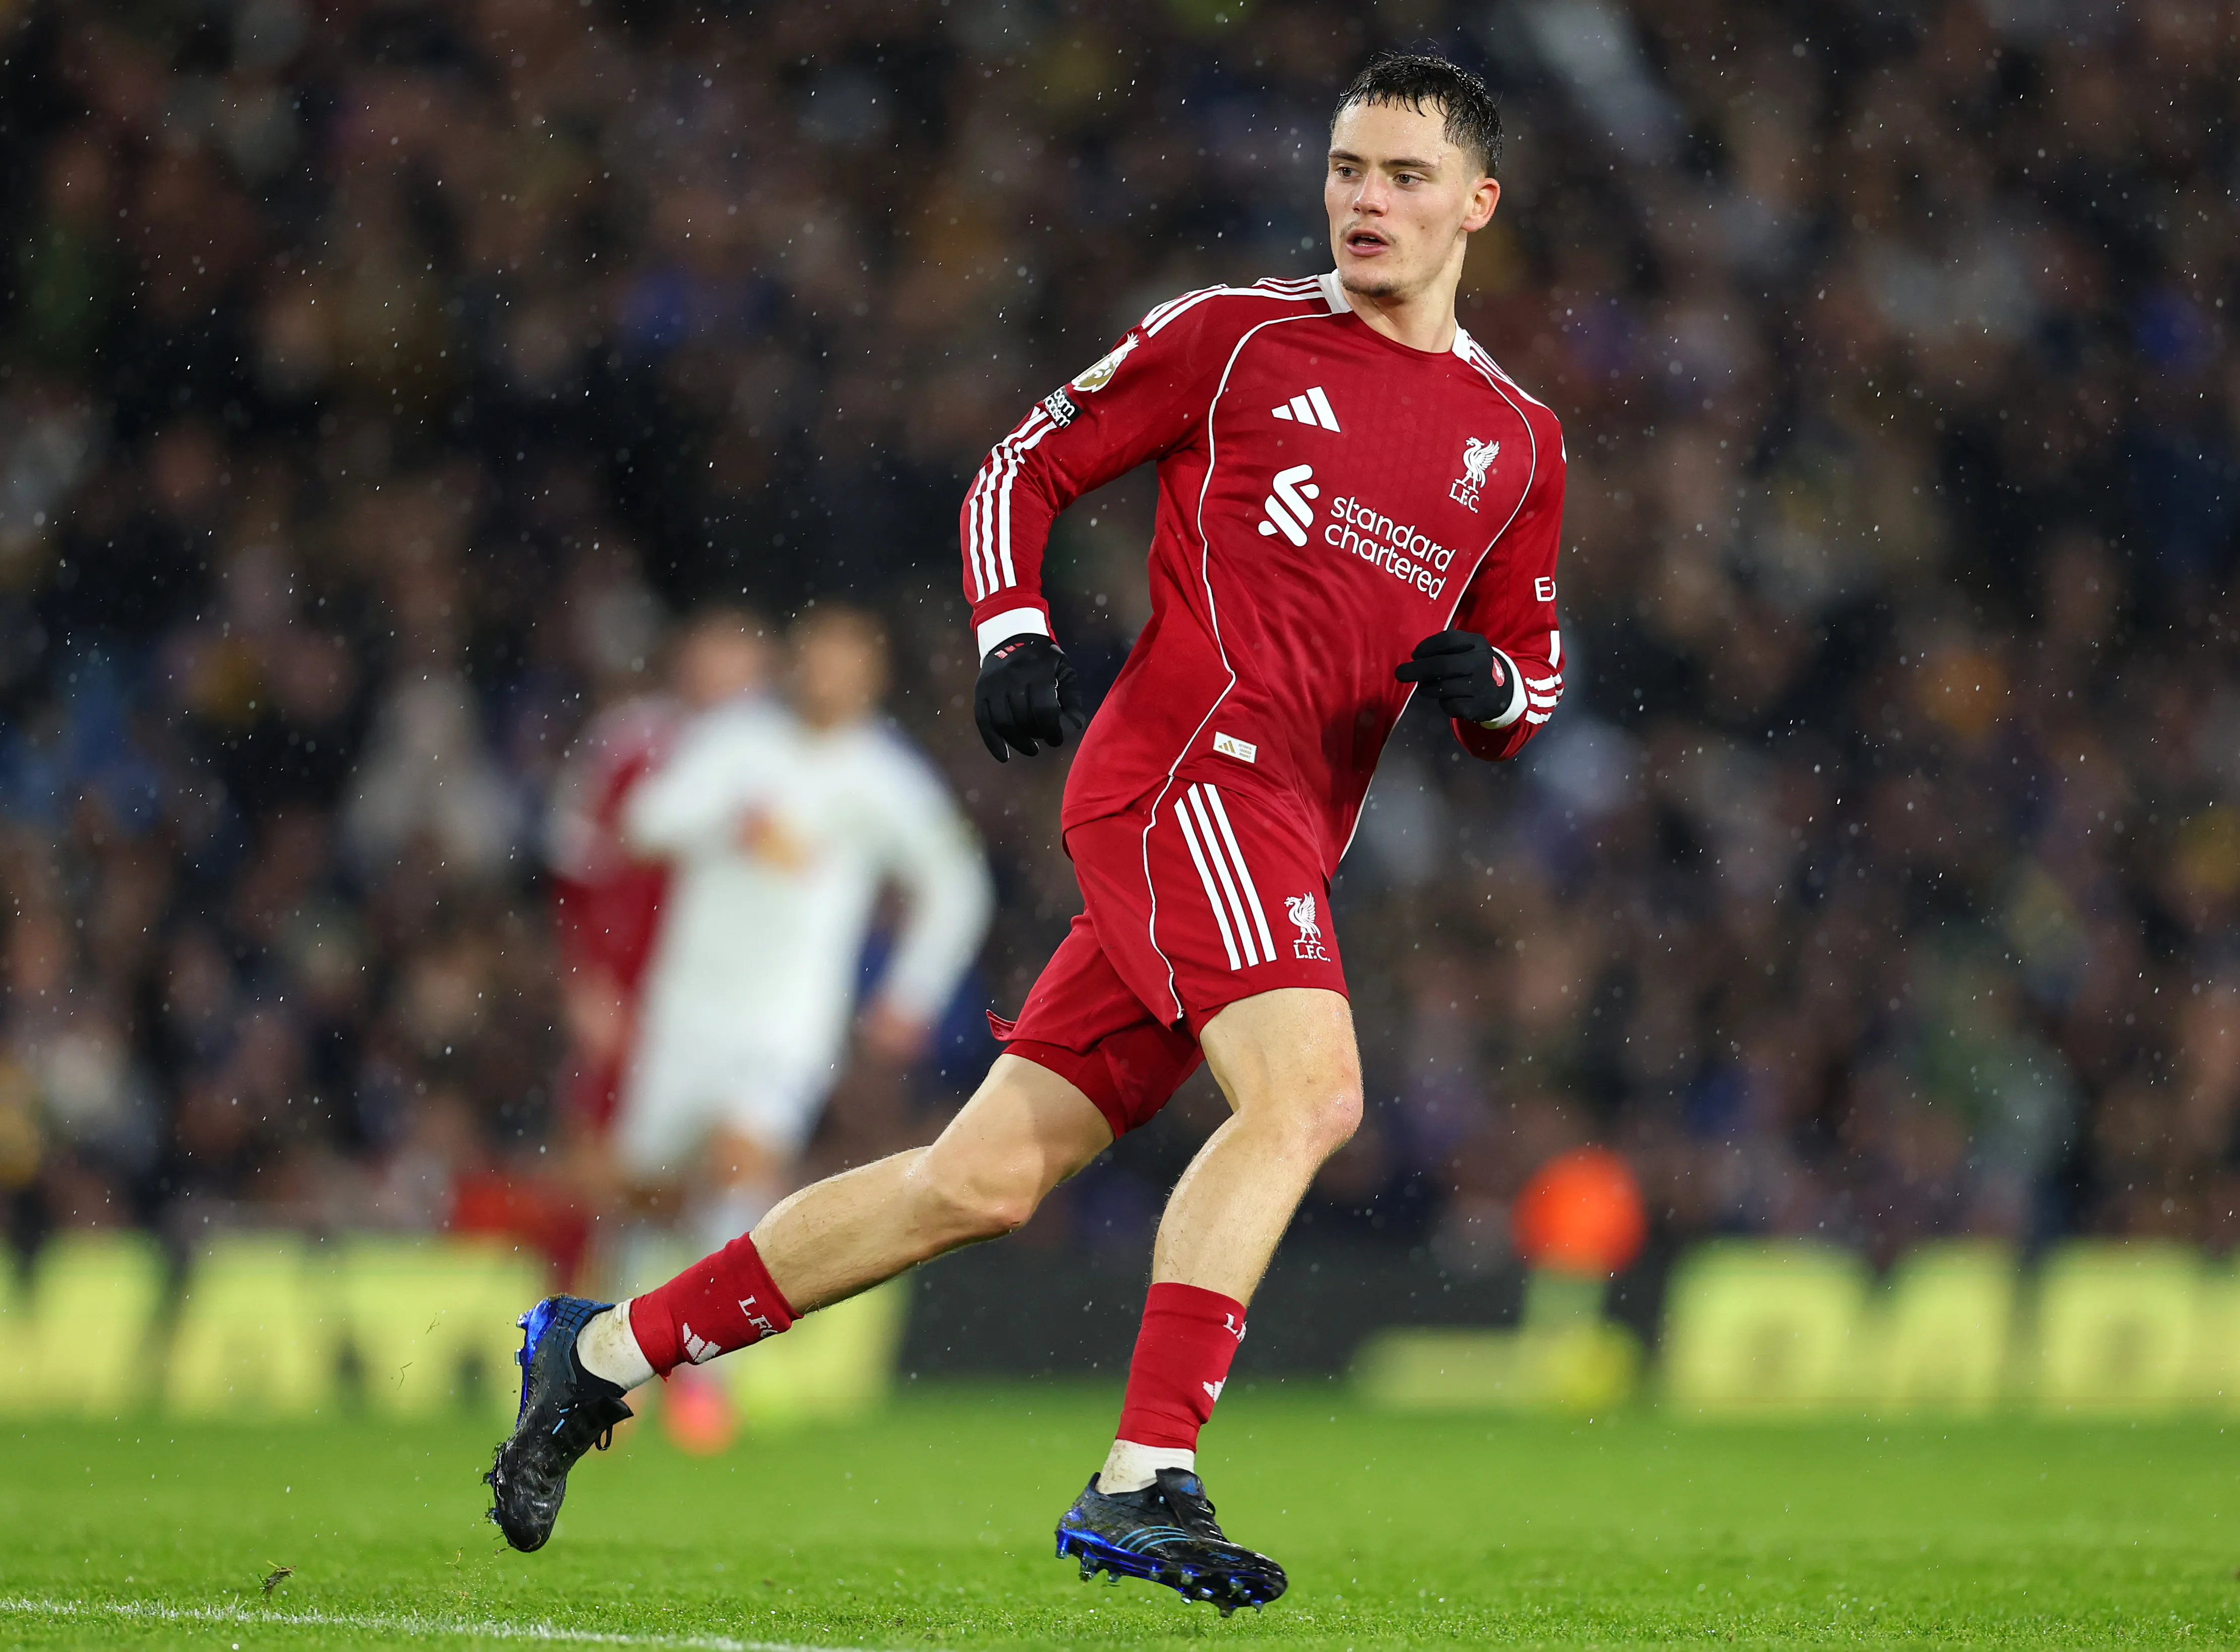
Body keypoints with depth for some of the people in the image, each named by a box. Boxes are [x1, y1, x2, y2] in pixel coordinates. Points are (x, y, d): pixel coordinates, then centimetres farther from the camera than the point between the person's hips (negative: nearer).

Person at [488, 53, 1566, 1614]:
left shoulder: (1519, 441, 17)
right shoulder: (1237, 337, 4)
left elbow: (1534, 664, 23)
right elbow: (1026, 466, 10)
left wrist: (1491, 688, 0)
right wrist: (1014, 633, -6)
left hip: (1282, 841, 5)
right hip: (1188, 762, -5)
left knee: (982, 1182, 4)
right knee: (1308, 1091, -27)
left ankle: (607, 1349, 15)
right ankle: (1144, 1482, -28)